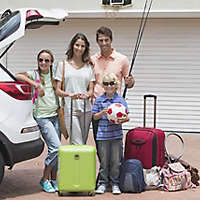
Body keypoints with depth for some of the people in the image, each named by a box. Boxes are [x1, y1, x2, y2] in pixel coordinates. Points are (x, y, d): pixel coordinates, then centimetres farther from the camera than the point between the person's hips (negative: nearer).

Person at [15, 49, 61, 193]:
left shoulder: (54, 75, 12)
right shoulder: (34, 74, -2)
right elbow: (18, 76, -19)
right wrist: (36, 85, -21)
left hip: (55, 115, 5)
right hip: (42, 116, -5)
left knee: (55, 149, 5)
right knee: (56, 147, -15)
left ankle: (53, 179, 17)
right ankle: (45, 179, 0)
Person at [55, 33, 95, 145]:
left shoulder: (88, 67, 14)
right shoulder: (63, 65, 8)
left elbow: (91, 90, 9)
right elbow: (58, 90, 3)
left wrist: (87, 95, -15)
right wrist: (69, 94, -18)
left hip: (86, 109, 3)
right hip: (70, 109, -3)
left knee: (83, 143, 6)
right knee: (77, 144, -12)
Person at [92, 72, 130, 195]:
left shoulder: (121, 100, 2)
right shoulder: (99, 100, 4)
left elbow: (126, 116, 3)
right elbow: (95, 117, 6)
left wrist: (123, 119, -18)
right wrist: (102, 113, -12)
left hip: (116, 134, 0)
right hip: (102, 135, 0)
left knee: (116, 160, 4)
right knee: (104, 160, 6)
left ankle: (115, 183, 16)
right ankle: (103, 182, 18)